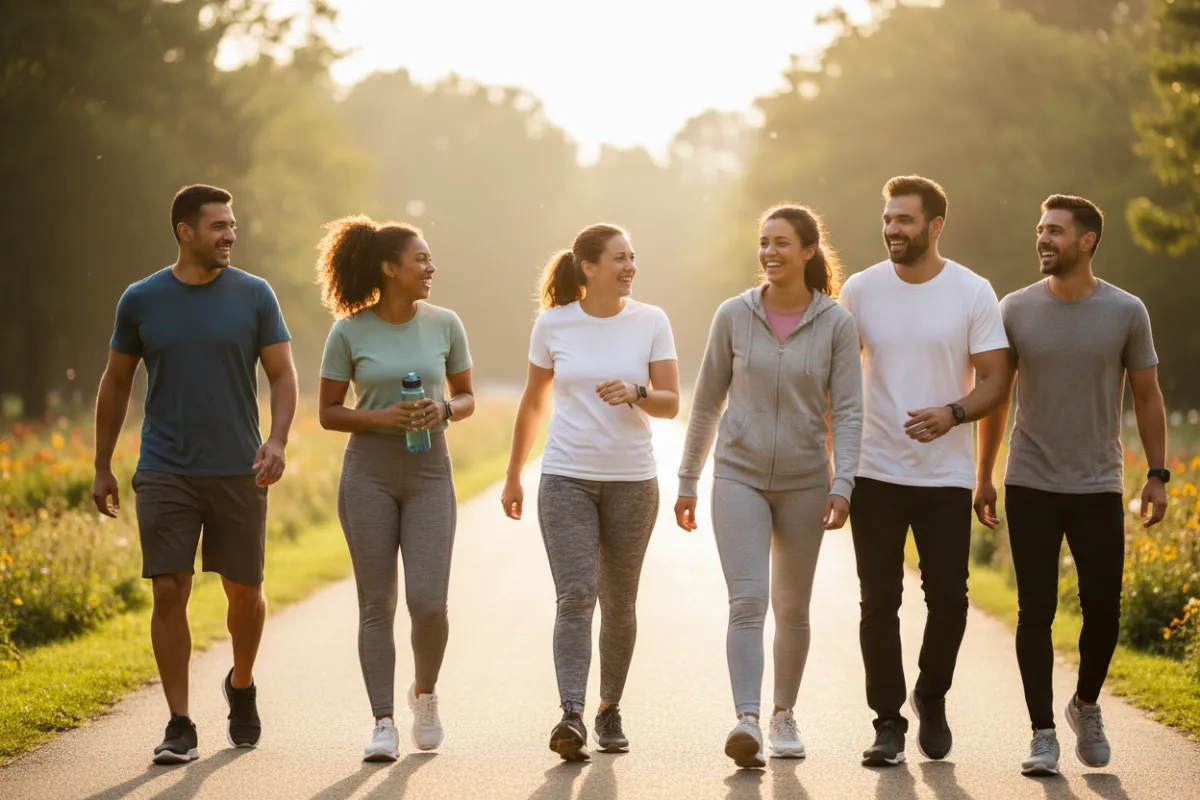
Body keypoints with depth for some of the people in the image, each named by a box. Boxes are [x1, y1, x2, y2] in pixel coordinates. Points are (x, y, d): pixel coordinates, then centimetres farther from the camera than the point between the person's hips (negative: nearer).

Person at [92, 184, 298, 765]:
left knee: (245, 592, 8)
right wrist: (103, 467, 12)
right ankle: (180, 727, -1)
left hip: (238, 472, 1)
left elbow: (283, 375, 2)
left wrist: (278, 441, -16)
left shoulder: (254, 296, 1)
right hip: (165, 473, 0)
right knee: (170, 592, -8)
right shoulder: (141, 301, 2)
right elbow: (115, 383, 12)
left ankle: (242, 687, 37)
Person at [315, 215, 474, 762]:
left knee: (428, 602, -8)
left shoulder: (444, 325, 3)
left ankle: (424, 692, 20)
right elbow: (328, 413, 2)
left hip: (430, 474, 1)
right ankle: (383, 724, 3)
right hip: (369, 474, -1)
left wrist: (444, 411, -9)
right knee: (377, 605, -1)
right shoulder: (349, 332, -3)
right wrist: (381, 417, -14)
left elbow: (467, 397, 13)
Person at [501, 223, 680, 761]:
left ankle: (610, 708, 24)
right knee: (576, 595, -14)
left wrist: (634, 393, -23)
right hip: (567, 479, -1)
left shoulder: (651, 322, 0)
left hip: (631, 480, 1)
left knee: (618, 602, 9)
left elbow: (671, 404, -2)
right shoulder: (553, 324, 0)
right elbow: (533, 403, 11)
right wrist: (513, 477, 14)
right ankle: (572, 717, -23)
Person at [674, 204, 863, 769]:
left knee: (792, 608, 13)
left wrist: (842, 483, -17)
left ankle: (784, 714, 31)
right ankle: (747, 722, -27)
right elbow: (707, 403, 7)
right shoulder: (734, 315, -1)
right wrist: (687, 482, 9)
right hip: (739, 478, -1)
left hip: (804, 483, 1)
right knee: (747, 600, -16)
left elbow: (847, 411, -5)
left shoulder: (836, 324, -3)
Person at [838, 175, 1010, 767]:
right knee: (879, 602, 1)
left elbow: (994, 382, -2)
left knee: (948, 598, -1)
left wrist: (953, 413, -22)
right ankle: (888, 723, 9)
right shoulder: (860, 291, 3)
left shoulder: (973, 293, -2)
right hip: (875, 473, 1)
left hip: (946, 476, -1)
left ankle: (931, 698, 25)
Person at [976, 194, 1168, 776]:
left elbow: (1147, 397, 5)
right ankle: (1043, 735, 6)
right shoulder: (1016, 310, 1)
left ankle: (1086, 706, 26)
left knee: (1103, 609, -1)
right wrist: (984, 477, 8)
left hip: (1098, 488, 0)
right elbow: (995, 397, 9)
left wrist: (1157, 475, -1)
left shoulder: (1126, 313, -1)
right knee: (1036, 613, 0)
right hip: (1031, 487, 0)